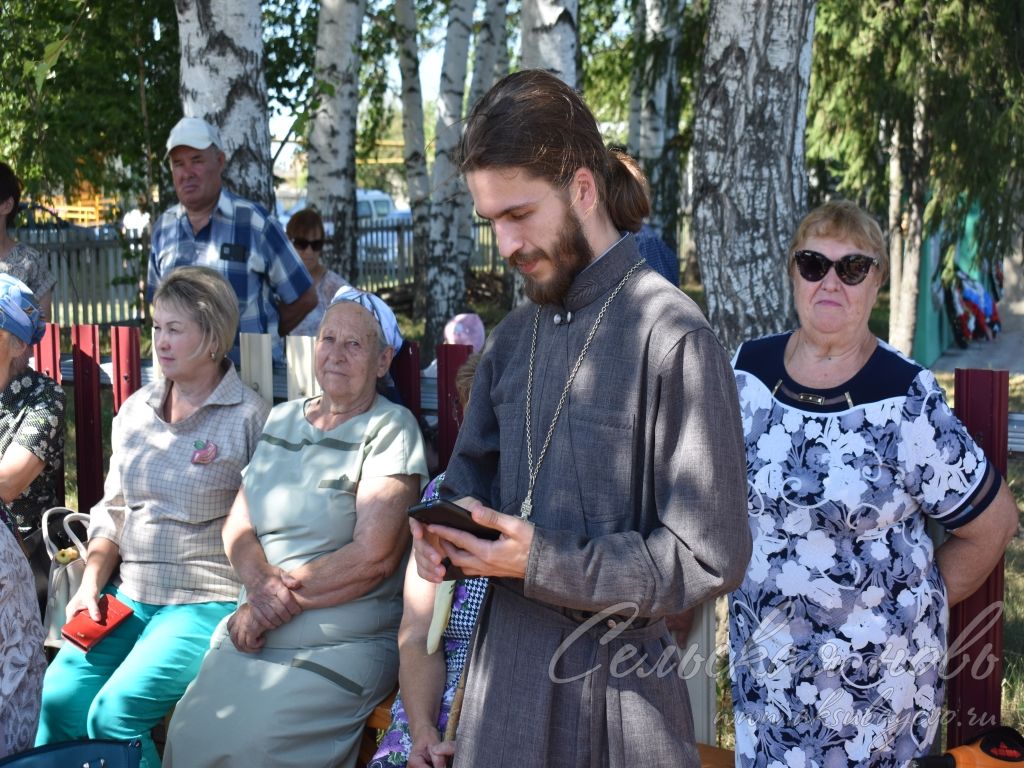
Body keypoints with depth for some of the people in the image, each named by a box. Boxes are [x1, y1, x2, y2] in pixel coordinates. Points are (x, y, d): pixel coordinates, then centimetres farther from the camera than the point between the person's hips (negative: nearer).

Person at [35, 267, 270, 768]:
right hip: (128, 595, 6)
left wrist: (248, 611, -17)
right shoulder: (135, 410, 12)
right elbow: (112, 511, 18)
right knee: (55, 698, -14)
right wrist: (91, 583, 4)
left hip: (205, 601, -5)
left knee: (114, 712, -21)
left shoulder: (249, 418, -6)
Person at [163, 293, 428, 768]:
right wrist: (260, 581, -12)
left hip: (341, 648, -5)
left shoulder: (391, 428, -6)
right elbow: (238, 526, 10)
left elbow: (373, 556, -15)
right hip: (253, 635, 5)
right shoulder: (282, 420, 13)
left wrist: (274, 602, -11)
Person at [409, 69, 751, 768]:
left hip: (617, 689, -6)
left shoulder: (674, 337, -16)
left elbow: (709, 560, -17)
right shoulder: (515, 335, 7)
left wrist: (542, 562, -20)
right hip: (506, 674, 6)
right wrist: (442, 528, -3)